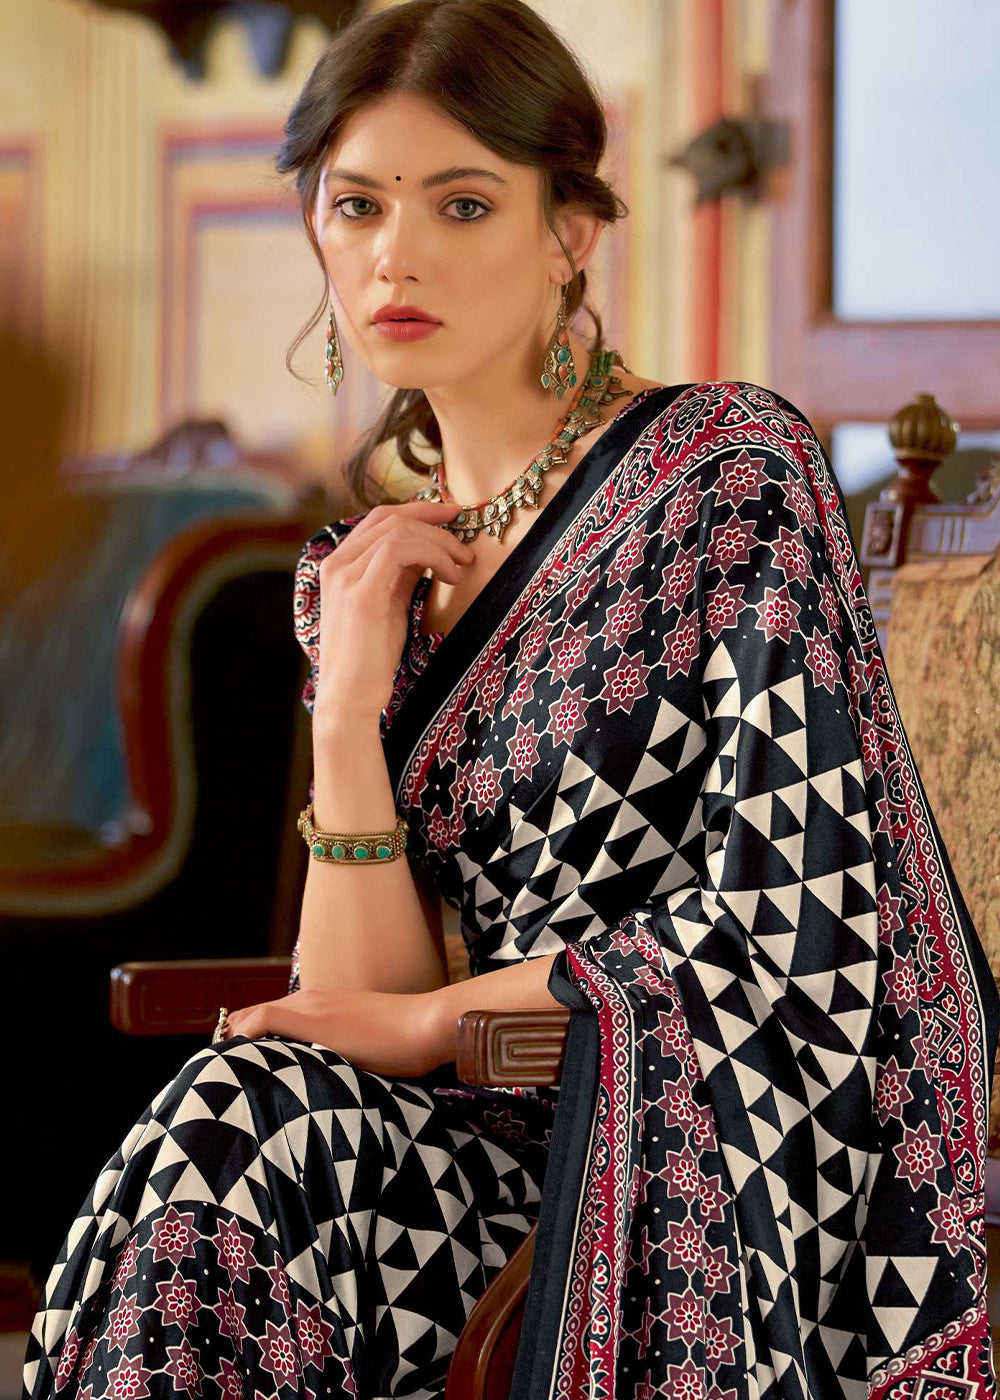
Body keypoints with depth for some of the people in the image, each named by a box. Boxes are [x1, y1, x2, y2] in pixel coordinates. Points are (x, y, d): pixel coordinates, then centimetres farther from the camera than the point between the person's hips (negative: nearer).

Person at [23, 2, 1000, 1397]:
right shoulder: (370, 572, 12)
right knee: (247, 1119, -28)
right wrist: (348, 702, -7)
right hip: (526, 1126, 5)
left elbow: (794, 926, -14)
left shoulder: (730, 465, -6)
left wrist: (436, 1021, -6)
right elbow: (360, 1003, 5)